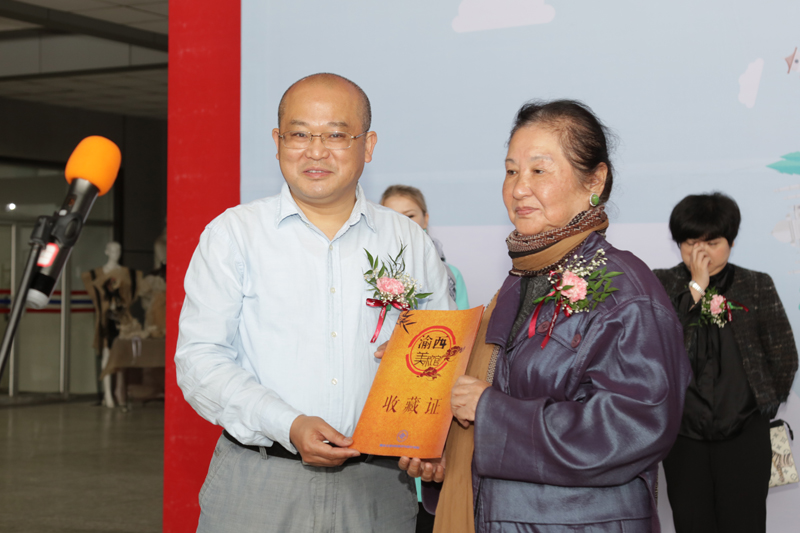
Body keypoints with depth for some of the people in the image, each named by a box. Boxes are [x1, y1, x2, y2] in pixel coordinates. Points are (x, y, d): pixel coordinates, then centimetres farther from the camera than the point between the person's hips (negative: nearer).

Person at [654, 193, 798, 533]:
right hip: (683, 433, 1)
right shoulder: (662, 285, 2)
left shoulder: (756, 286, 3)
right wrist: (696, 288, -15)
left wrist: (766, 403, 9)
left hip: (744, 432, -1)